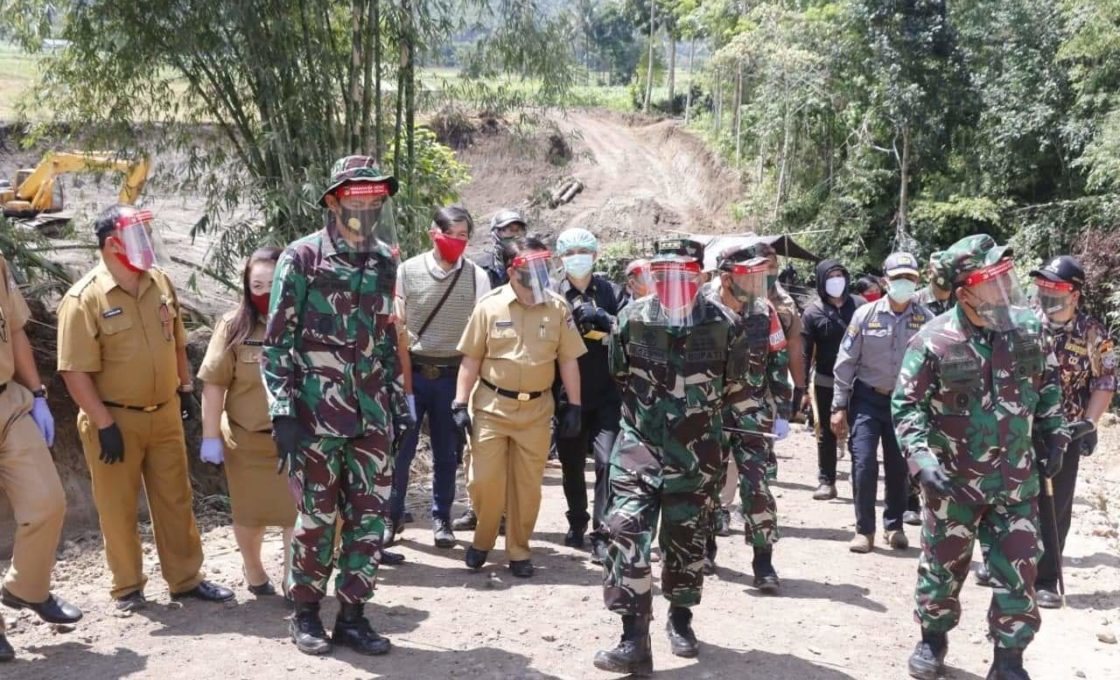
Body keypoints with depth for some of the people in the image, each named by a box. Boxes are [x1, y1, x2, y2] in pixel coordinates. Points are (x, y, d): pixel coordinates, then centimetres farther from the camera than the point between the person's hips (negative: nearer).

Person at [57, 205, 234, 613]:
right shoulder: (84, 299, -16)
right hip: (114, 420, -5)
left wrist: (186, 388, 15)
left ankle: (186, 579, 24)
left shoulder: (160, 282, 2)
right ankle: (128, 589, 22)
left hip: (164, 414, 5)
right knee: (118, 508, 7)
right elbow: (75, 372, -18)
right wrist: (105, 425, -19)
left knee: (175, 499, 12)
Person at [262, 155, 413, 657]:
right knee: (317, 517, 4)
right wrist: (282, 410, -12)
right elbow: (276, 341, -6)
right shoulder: (302, 259, -5)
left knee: (369, 517, 6)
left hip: (372, 416, 5)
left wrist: (399, 403, 15)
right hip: (316, 414, -5)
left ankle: (352, 615, 18)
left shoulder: (384, 262, 10)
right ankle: (306, 613, 21)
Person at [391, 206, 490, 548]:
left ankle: (441, 518, 23)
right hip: (412, 370, -1)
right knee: (400, 448, 2)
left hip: (453, 374, 1)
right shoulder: (409, 270, -3)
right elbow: (397, 327, 0)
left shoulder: (477, 277, -1)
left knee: (447, 453, 10)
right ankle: (391, 516, 17)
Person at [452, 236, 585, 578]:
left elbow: (568, 360, 6)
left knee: (527, 486, 8)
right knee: (484, 481, 0)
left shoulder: (558, 308, 0)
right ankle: (482, 540, 24)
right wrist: (460, 405, -4)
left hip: (536, 410, 1)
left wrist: (574, 406, 3)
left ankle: (518, 551, 23)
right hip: (491, 406, -1)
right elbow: (471, 360, 0)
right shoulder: (490, 306, -5)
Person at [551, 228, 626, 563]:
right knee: (571, 464, 12)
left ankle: (601, 534, -6)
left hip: (607, 396, -1)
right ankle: (577, 523, 32)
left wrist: (604, 319, -17)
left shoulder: (612, 292, 4)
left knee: (607, 461, -11)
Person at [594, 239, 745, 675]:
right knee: (626, 533, -15)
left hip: (698, 454, 1)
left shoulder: (722, 324, -7)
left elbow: (731, 383, 9)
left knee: (687, 541, 13)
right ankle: (634, 641, -12)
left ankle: (680, 619, 36)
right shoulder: (632, 318, -6)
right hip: (639, 445, 0)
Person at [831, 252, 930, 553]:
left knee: (900, 467, 9)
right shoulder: (865, 315, -5)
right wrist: (839, 407, -4)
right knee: (864, 463, -6)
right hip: (867, 398, -1)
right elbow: (846, 362, -2)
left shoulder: (925, 319, -4)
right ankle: (864, 530, 7)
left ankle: (894, 526, 27)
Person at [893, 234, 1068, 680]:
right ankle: (933, 638, 36)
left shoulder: (1028, 328, -4)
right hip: (954, 480, -3)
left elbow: (1047, 384, 13)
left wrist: (1053, 435, 9)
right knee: (943, 566, 12)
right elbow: (906, 405, -12)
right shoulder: (934, 341, -16)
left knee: (1018, 573, 4)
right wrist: (922, 458, -23)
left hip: (1017, 481, 3)